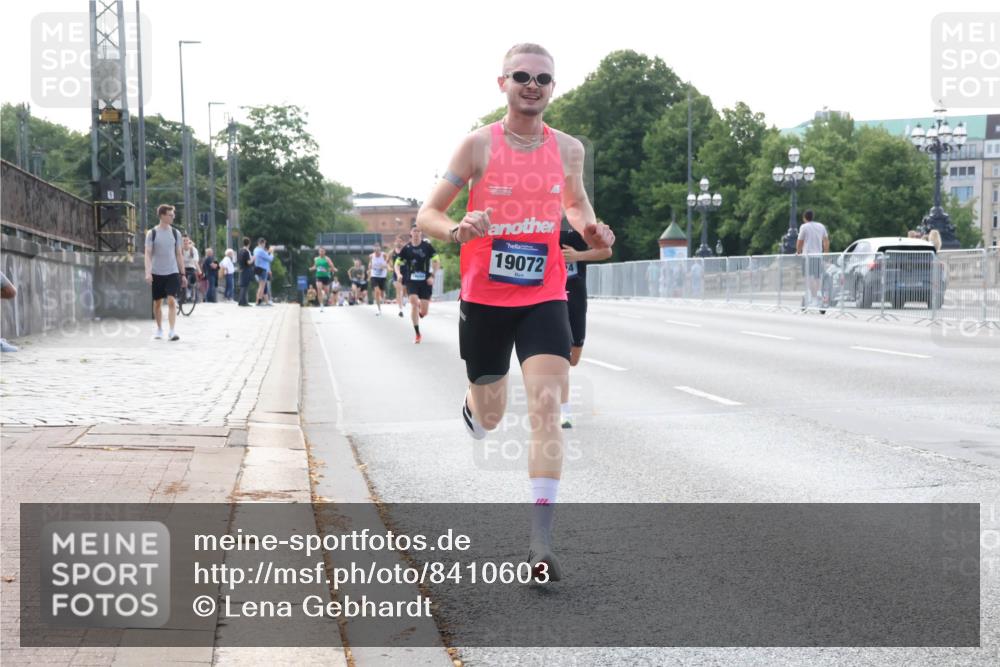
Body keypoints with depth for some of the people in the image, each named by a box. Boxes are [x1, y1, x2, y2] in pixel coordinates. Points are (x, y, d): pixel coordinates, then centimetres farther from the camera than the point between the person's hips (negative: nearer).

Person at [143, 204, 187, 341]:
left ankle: (171, 332, -16)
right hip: (157, 273, 0)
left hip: (172, 273, 1)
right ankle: (159, 330, 24)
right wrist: (148, 272, -15)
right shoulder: (152, 233, -1)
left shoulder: (175, 233, 6)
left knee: (172, 301, -13)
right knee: (157, 303, 8)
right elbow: (148, 254, -4)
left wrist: (183, 274, 9)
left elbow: (179, 254, 11)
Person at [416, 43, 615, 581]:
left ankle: (540, 539, -16)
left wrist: (592, 232, 0)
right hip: (484, 298, -1)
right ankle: (471, 409, 54)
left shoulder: (568, 149, 3)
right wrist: (457, 231, -26)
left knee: (546, 405, -16)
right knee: (489, 417, 12)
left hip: (544, 298, 1)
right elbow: (427, 214, -4)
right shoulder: (478, 145, -6)